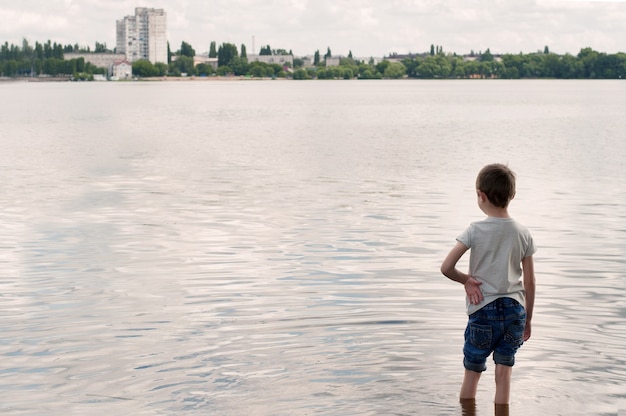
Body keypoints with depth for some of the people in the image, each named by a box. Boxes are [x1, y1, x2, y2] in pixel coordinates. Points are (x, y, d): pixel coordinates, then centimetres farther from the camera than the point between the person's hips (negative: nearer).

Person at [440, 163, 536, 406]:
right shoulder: (523, 233, -1)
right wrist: (527, 320, 13)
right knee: (504, 372, 9)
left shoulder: (475, 231, -10)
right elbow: (529, 282, 3)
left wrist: (466, 280, 3)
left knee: (472, 372, 12)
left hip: (483, 311, -2)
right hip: (514, 310, 2)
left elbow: (446, 268, -17)